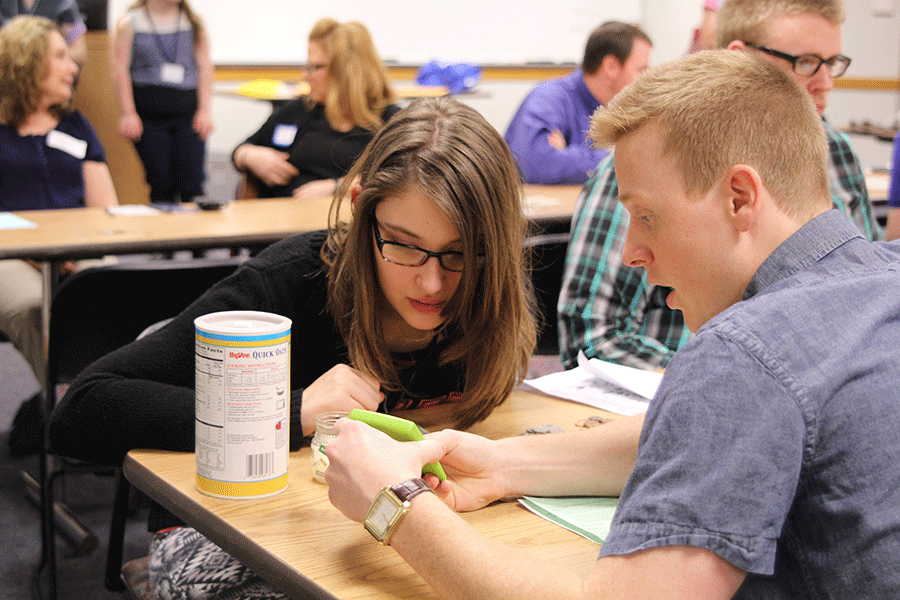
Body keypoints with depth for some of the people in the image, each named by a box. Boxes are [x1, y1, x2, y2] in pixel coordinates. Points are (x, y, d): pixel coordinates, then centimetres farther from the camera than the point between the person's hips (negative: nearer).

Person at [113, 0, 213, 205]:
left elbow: (205, 67, 8)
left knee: (192, 185, -6)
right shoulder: (129, 24, 4)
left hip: (188, 113, 1)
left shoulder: (193, 23, 9)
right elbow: (120, 70, 0)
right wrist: (128, 114, -7)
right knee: (162, 186, -1)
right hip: (149, 117, -1)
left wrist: (204, 110, 1)